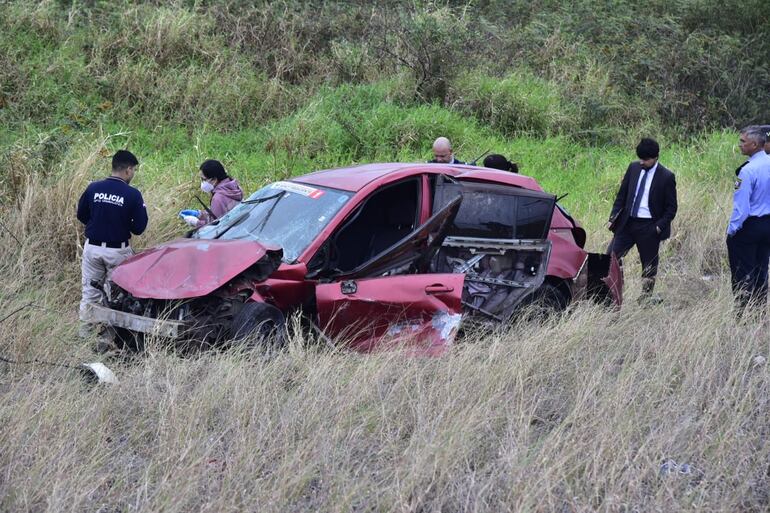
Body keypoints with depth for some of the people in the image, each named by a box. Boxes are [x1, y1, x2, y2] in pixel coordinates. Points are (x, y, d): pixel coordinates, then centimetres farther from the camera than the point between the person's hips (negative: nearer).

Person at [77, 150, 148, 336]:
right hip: (118, 251, -3)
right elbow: (139, 228, -10)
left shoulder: (93, 188, -4)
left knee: (90, 293, 13)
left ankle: (85, 334, 19)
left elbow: (81, 215, 6)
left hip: (92, 248, 3)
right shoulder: (132, 195, -13)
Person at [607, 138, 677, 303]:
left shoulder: (666, 177, -7)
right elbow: (622, 195, 11)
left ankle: (645, 299, 18)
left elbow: (671, 208, -3)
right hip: (627, 222, 4)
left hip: (649, 227, -4)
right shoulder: (633, 168, 6)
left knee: (649, 265, 6)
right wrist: (613, 217, 1)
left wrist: (659, 226, -14)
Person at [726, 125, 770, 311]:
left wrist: (732, 229, -12)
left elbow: (741, 206, -21)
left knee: (742, 273, 2)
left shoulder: (748, 170, -22)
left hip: (748, 226, -7)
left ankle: (744, 308, 5)